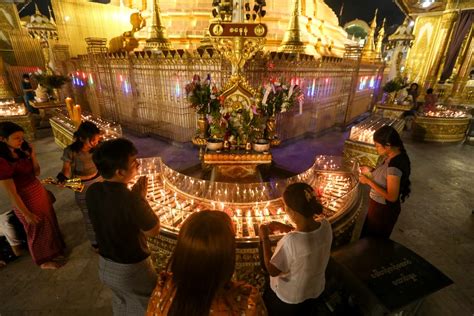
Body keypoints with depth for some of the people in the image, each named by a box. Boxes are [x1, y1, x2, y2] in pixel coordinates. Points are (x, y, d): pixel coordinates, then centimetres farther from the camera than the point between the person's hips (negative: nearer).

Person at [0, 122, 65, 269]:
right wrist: (27, 214, -16)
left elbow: (36, 173, 4)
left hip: (40, 193, 7)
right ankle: (43, 260, 40)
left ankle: (53, 251, 47)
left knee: (50, 224, 23)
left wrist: (32, 156, -11)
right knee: (37, 231, 14)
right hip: (26, 201, -7)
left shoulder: (21, 152, -3)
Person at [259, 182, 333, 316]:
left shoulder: (290, 241, -42)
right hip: (315, 291, 5)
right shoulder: (326, 226, -23)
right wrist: (285, 228, -5)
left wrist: (265, 238, -19)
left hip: (288, 298, -4)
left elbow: (272, 271, -25)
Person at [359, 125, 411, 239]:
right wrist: (371, 171, 1)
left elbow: (392, 197, -29)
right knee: (368, 236, 28)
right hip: (381, 206, 8)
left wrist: (369, 181, -26)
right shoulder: (394, 155, -5)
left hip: (383, 209, -8)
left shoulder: (394, 165, -32)